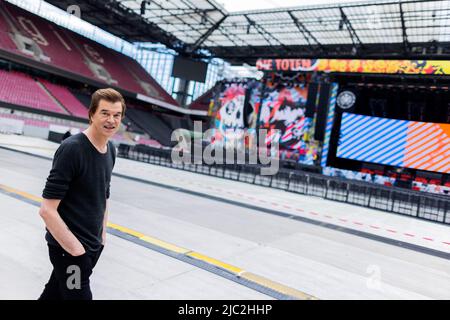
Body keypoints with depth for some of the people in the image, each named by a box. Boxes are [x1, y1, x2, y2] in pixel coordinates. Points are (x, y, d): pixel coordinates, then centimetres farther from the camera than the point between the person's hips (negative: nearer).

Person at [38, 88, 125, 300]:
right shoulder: (72, 149, -21)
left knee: (55, 293, 22)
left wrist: (102, 234, 11)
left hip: (93, 246, 7)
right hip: (68, 248, -7)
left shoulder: (110, 149, 3)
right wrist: (74, 249, -19)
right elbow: (47, 210, -22)